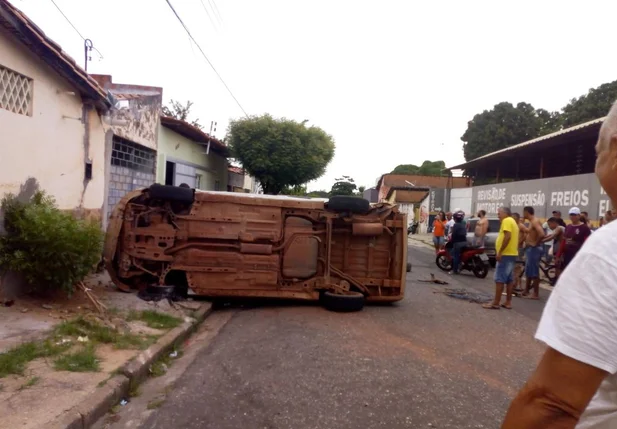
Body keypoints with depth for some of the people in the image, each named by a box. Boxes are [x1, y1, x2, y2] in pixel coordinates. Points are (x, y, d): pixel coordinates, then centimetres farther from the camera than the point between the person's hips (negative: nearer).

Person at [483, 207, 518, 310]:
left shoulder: (506, 221, -10)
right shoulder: (513, 221, 21)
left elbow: (507, 236, -22)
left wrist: (500, 252, -22)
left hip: (506, 254, -10)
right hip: (512, 253, 10)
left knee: (499, 279, -9)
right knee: (509, 279, 10)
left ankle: (496, 303, -8)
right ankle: (508, 302, 13)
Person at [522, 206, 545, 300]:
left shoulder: (535, 221, -17)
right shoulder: (532, 222, 14)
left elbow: (542, 234, -30)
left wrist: (535, 243, -18)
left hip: (534, 249, -10)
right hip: (530, 248, 10)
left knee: (534, 271, -4)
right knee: (528, 271, 15)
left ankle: (536, 294, 2)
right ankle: (526, 291, 24)